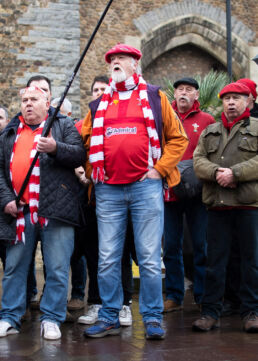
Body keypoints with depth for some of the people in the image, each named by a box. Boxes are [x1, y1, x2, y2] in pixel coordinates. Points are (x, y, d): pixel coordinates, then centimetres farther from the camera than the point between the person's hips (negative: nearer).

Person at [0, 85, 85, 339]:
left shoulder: (64, 126, 10)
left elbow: (80, 155, -2)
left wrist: (56, 148, -19)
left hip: (54, 210, -3)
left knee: (57, 269, -1)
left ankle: (51, 319, 8)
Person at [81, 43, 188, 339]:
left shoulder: (154, 98, 8)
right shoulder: (99, 105, 15)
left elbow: (178, 138, 7)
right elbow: (85, 140, 21)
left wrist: (159, 168, -3)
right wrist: (92, 171, 7)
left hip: (146, 187, -3)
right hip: (108, 191, 3)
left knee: (149, 259, -1)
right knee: (107, 259, 4)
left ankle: (152, 319, 9)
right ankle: (109, 318, 14)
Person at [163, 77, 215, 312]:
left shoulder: (206, 120, 5)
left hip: (197, 193, -2)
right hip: (169, 191, 2)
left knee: (201, 245, 2)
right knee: (171, 246, 7)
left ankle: (203, 296, 12)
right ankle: (174, 296, 16)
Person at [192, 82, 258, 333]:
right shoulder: (209, 132, 19)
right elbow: (198, 160, 7)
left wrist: (235, 173, -17)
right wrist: (216, 173, -13)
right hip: (217, 204, 3)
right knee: (215, 260, 5)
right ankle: (210, 312, 10)